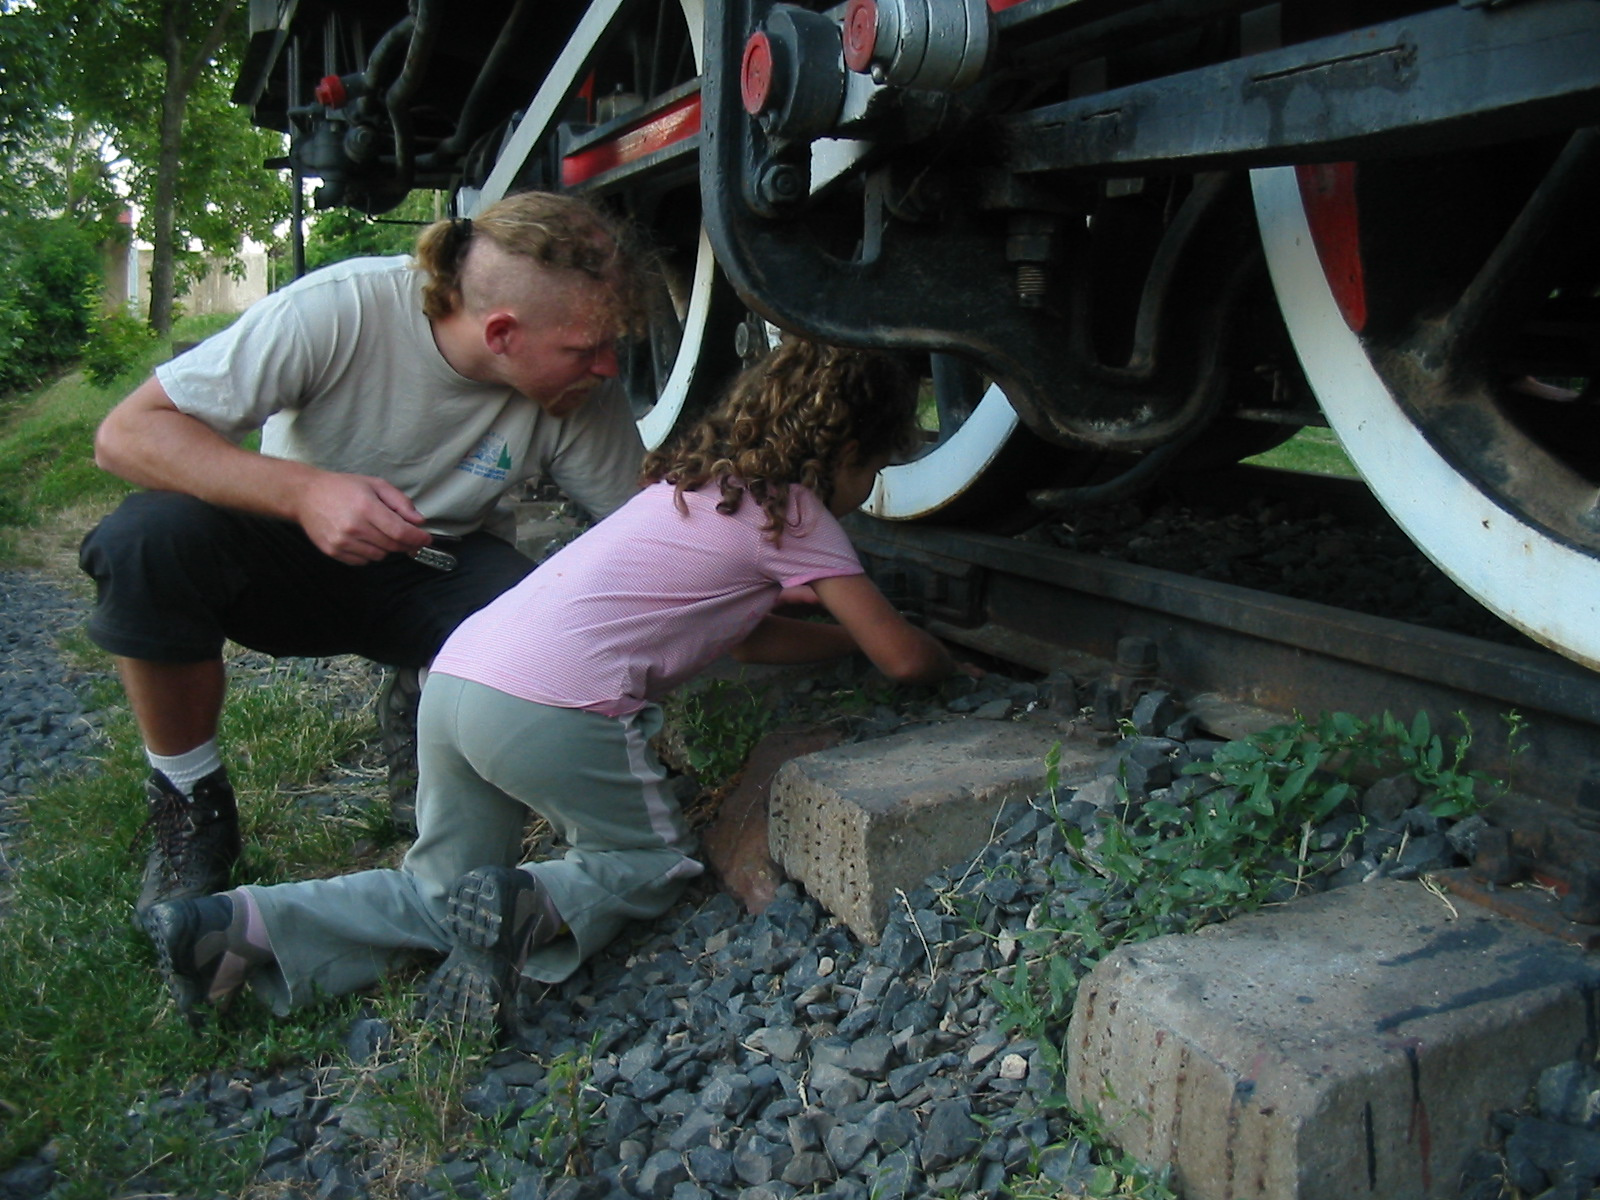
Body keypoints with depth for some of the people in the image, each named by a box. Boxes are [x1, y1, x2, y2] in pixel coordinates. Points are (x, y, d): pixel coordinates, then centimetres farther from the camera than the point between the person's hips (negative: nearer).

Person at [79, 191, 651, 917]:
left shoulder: (584, 396, -19)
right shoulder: (344, 309, -28)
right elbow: (125, 434, -27)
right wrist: (303, 490, -42)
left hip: (438, 574, 1)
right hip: (293, 547, -1)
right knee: (146, 540, -31)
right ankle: (190, 805, -7)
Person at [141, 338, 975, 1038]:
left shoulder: (700, 481, 25)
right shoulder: (793, 512, 2)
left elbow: (746, 634, 32)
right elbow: (902, 657, 4)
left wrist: (857, 637, 35)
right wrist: (951, 663, 26)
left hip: (456, 672, 8)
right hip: (554, 709, -8)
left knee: (442, 893, 21)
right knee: (653, 864, 15)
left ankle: (243, 925, 6)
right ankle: (530, 909, -11)